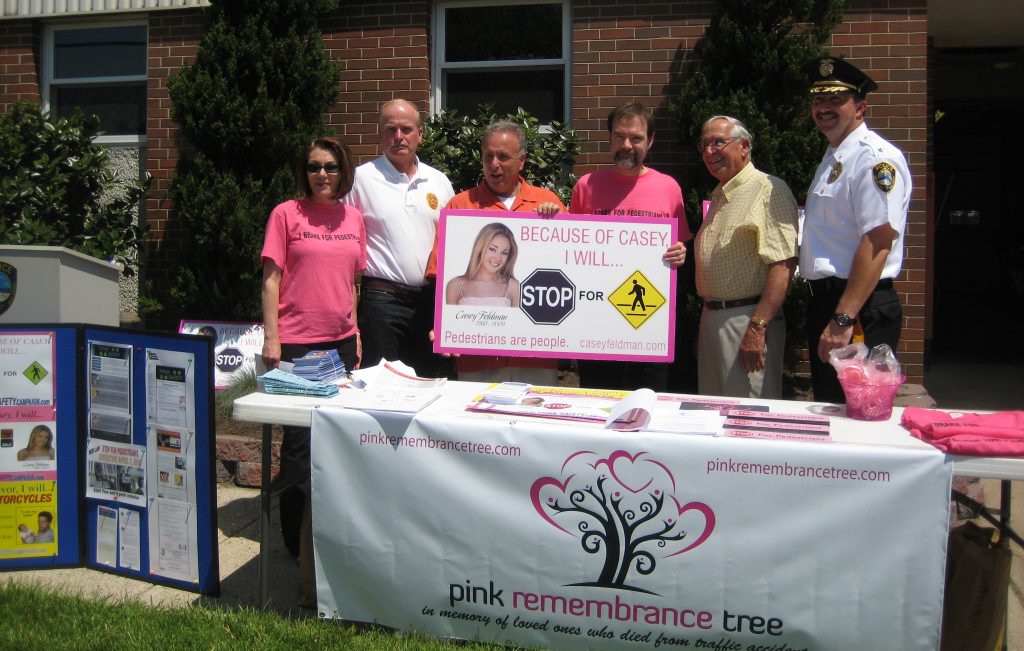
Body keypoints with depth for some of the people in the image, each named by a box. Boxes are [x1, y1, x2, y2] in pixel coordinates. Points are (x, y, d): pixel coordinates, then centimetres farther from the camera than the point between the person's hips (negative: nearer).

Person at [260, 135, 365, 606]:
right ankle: (300, 543, 15)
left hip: (341, 341, 5)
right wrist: (271, 338, -10)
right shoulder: (286, 214, -3)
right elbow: (271, 278, -4)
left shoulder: (353, 219, 10)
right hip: (297, 342, -5)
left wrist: (356, 336, 13)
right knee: (300, 438, 1)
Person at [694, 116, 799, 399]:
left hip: (747, 318, -9)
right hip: (711, 317, 9)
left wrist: (757, 327, -25)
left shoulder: (769, 189, -11)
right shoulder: (719, 195, 18)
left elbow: (783, 264, -21)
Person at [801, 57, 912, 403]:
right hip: (826, 302, 10)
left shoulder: (876, 157, -14)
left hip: (859, 310, -9)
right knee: (827, 410, 17)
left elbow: (878, 242, -22)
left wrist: (844, 319, -27)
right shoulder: (833, 157, 17)